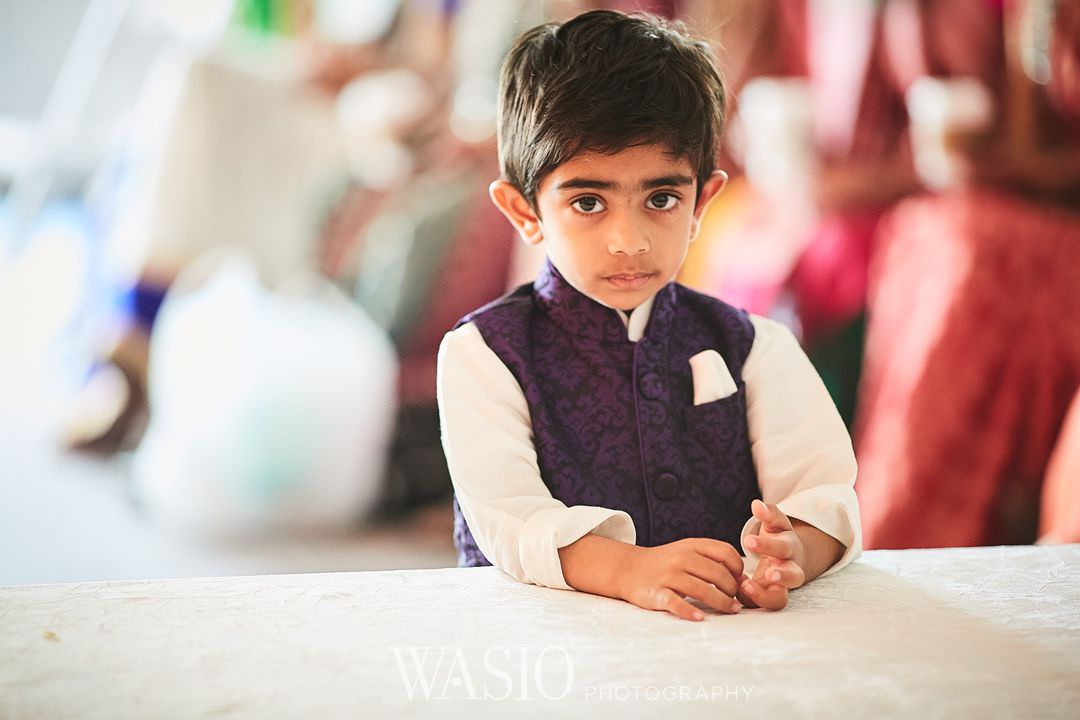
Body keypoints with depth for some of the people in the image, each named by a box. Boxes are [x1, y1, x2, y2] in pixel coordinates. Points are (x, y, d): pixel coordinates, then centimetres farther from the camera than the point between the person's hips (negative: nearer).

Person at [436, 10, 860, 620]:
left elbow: (825, 490, -4)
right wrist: (629, 569, -31)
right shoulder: (483, 355, 2)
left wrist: (793, 550, -27)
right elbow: (507, 514, -13)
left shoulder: (754, 348, 9)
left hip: (730, 631, 4)